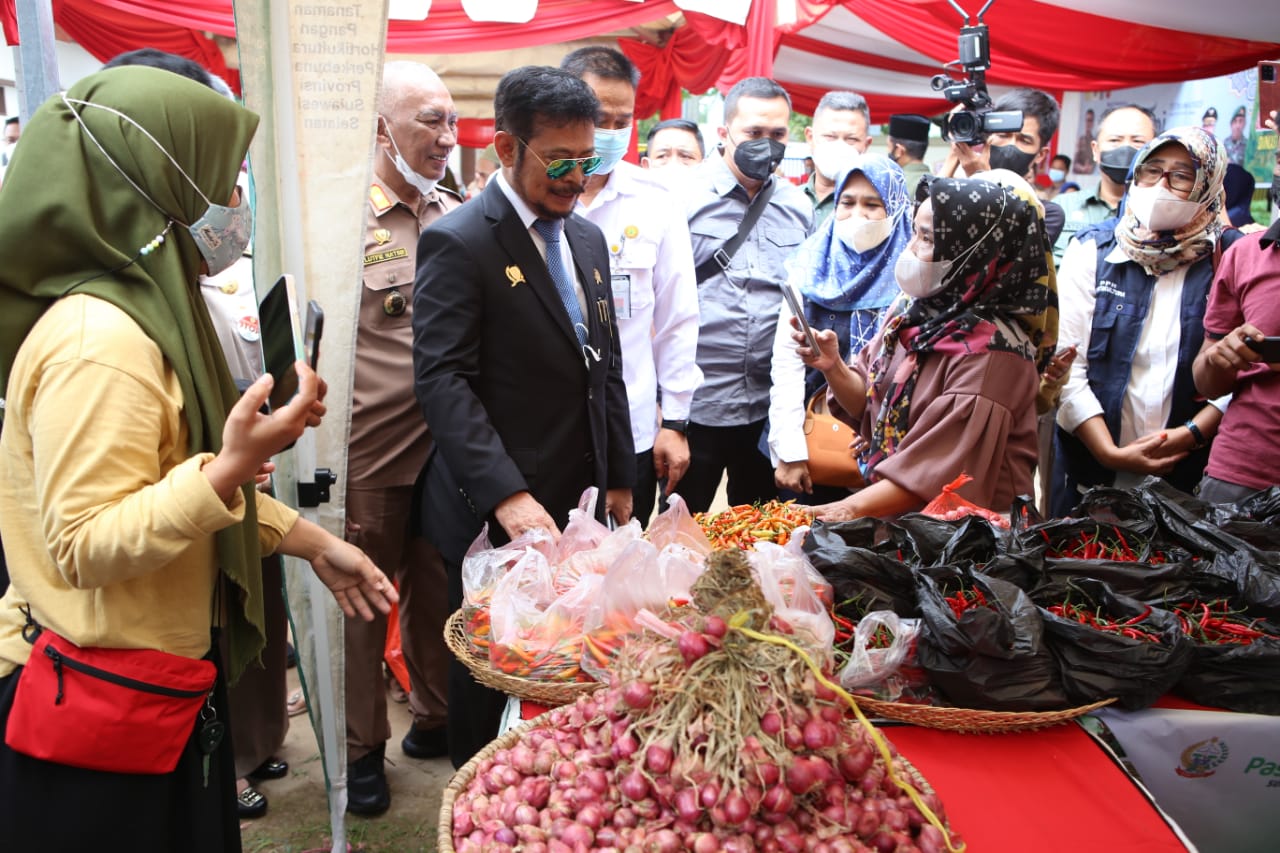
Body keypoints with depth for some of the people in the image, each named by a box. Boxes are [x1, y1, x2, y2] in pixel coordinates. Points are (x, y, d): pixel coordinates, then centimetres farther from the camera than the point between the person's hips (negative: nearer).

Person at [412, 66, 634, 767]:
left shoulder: (588, 238, 14)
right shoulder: (456, 243, -10)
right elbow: (443, 381, -18)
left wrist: (619, 479, 15)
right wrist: (507, 498, -27)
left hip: (580, 506, 6)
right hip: (498, 517, -6)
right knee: (492, 680, 8)